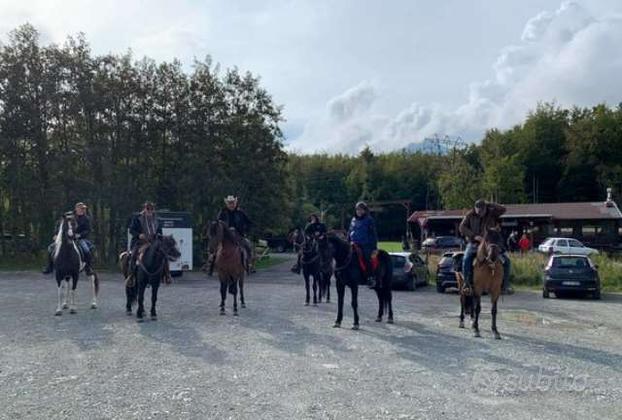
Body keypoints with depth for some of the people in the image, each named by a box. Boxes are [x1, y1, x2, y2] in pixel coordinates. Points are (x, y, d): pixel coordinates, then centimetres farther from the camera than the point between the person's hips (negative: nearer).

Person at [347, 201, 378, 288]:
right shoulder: (353, 220, 16)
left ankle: (370, 277, -15)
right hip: (354, 244, 6)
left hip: (366, 245, -6)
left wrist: (374, 247, -6)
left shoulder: (369, 220, 1)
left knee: (367, 258, -18)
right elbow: (349, 232, 24)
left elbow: (373, 234, -1)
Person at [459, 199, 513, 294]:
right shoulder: (470, 215, 0)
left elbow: (502, 209, -14)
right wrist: (474, 236, -17)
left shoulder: (491, 213, 0)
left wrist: (489, 204, -14)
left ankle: (505, 285, 2)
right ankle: (467, 284, -15)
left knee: (506, 260, -9)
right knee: (466, 259, -28)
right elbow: (462, 227, -5)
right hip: (474, 243, -1)